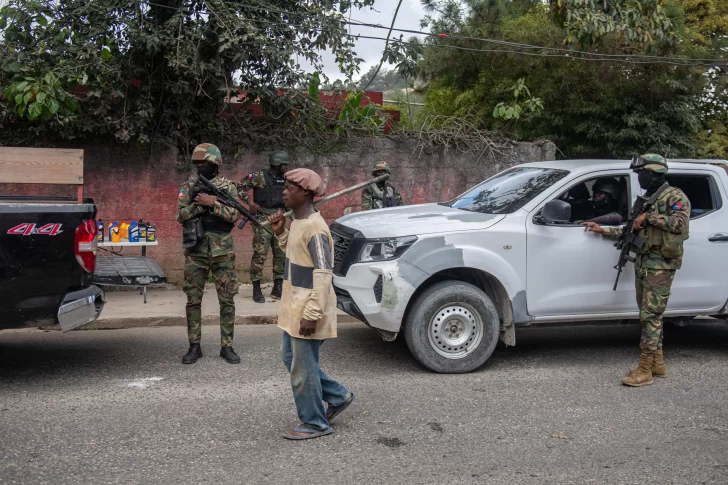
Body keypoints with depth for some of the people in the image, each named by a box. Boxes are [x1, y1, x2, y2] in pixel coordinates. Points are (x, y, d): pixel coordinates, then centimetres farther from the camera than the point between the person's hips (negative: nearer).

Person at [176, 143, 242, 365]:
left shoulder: (227, 186, 2)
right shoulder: (189, 186, 6)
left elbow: (235, 215, -9)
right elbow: (181, 215, -4)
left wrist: (213, 203, -19)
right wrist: (201, 203, -17)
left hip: (222, 250, -1)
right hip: (195, 250, 1)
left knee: (227, 300, 2)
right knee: (193, 300, 5)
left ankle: (227, 346, 12)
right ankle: (194, 346, 16)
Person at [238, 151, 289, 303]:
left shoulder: (285, 179, 10)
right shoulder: (259, 176, -8)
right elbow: (240, 187, -9)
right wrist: (250, 202, -15)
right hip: (263, 220, -6)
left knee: (281, 254, 7)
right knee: (260, 254, -7)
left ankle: (277, 289, 17)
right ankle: (256, 290, 1)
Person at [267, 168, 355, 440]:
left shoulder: (314, 228, -21)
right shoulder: (298, 223, 8)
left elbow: (323, 275, -24)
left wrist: (313, 313, -26)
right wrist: (281, 233, 7)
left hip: (307, 310, -10)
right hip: (294, 306, 10)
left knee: (303, 369, 2)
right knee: (290, 357, 21)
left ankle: (315, 423, 20)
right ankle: (338, 396, 31)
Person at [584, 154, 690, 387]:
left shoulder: (675, 197, -6)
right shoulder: (646, 199, 19)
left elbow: (680, 223, -23)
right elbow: (632, 231, 22)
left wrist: (649, 217, -19)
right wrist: (602, 230, 17)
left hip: (660, 266, -9)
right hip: (643, 263, 9)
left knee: (650, 316, -10)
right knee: (649, 315, 12)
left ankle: (644, 371, -7)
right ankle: (658, 364, 22)